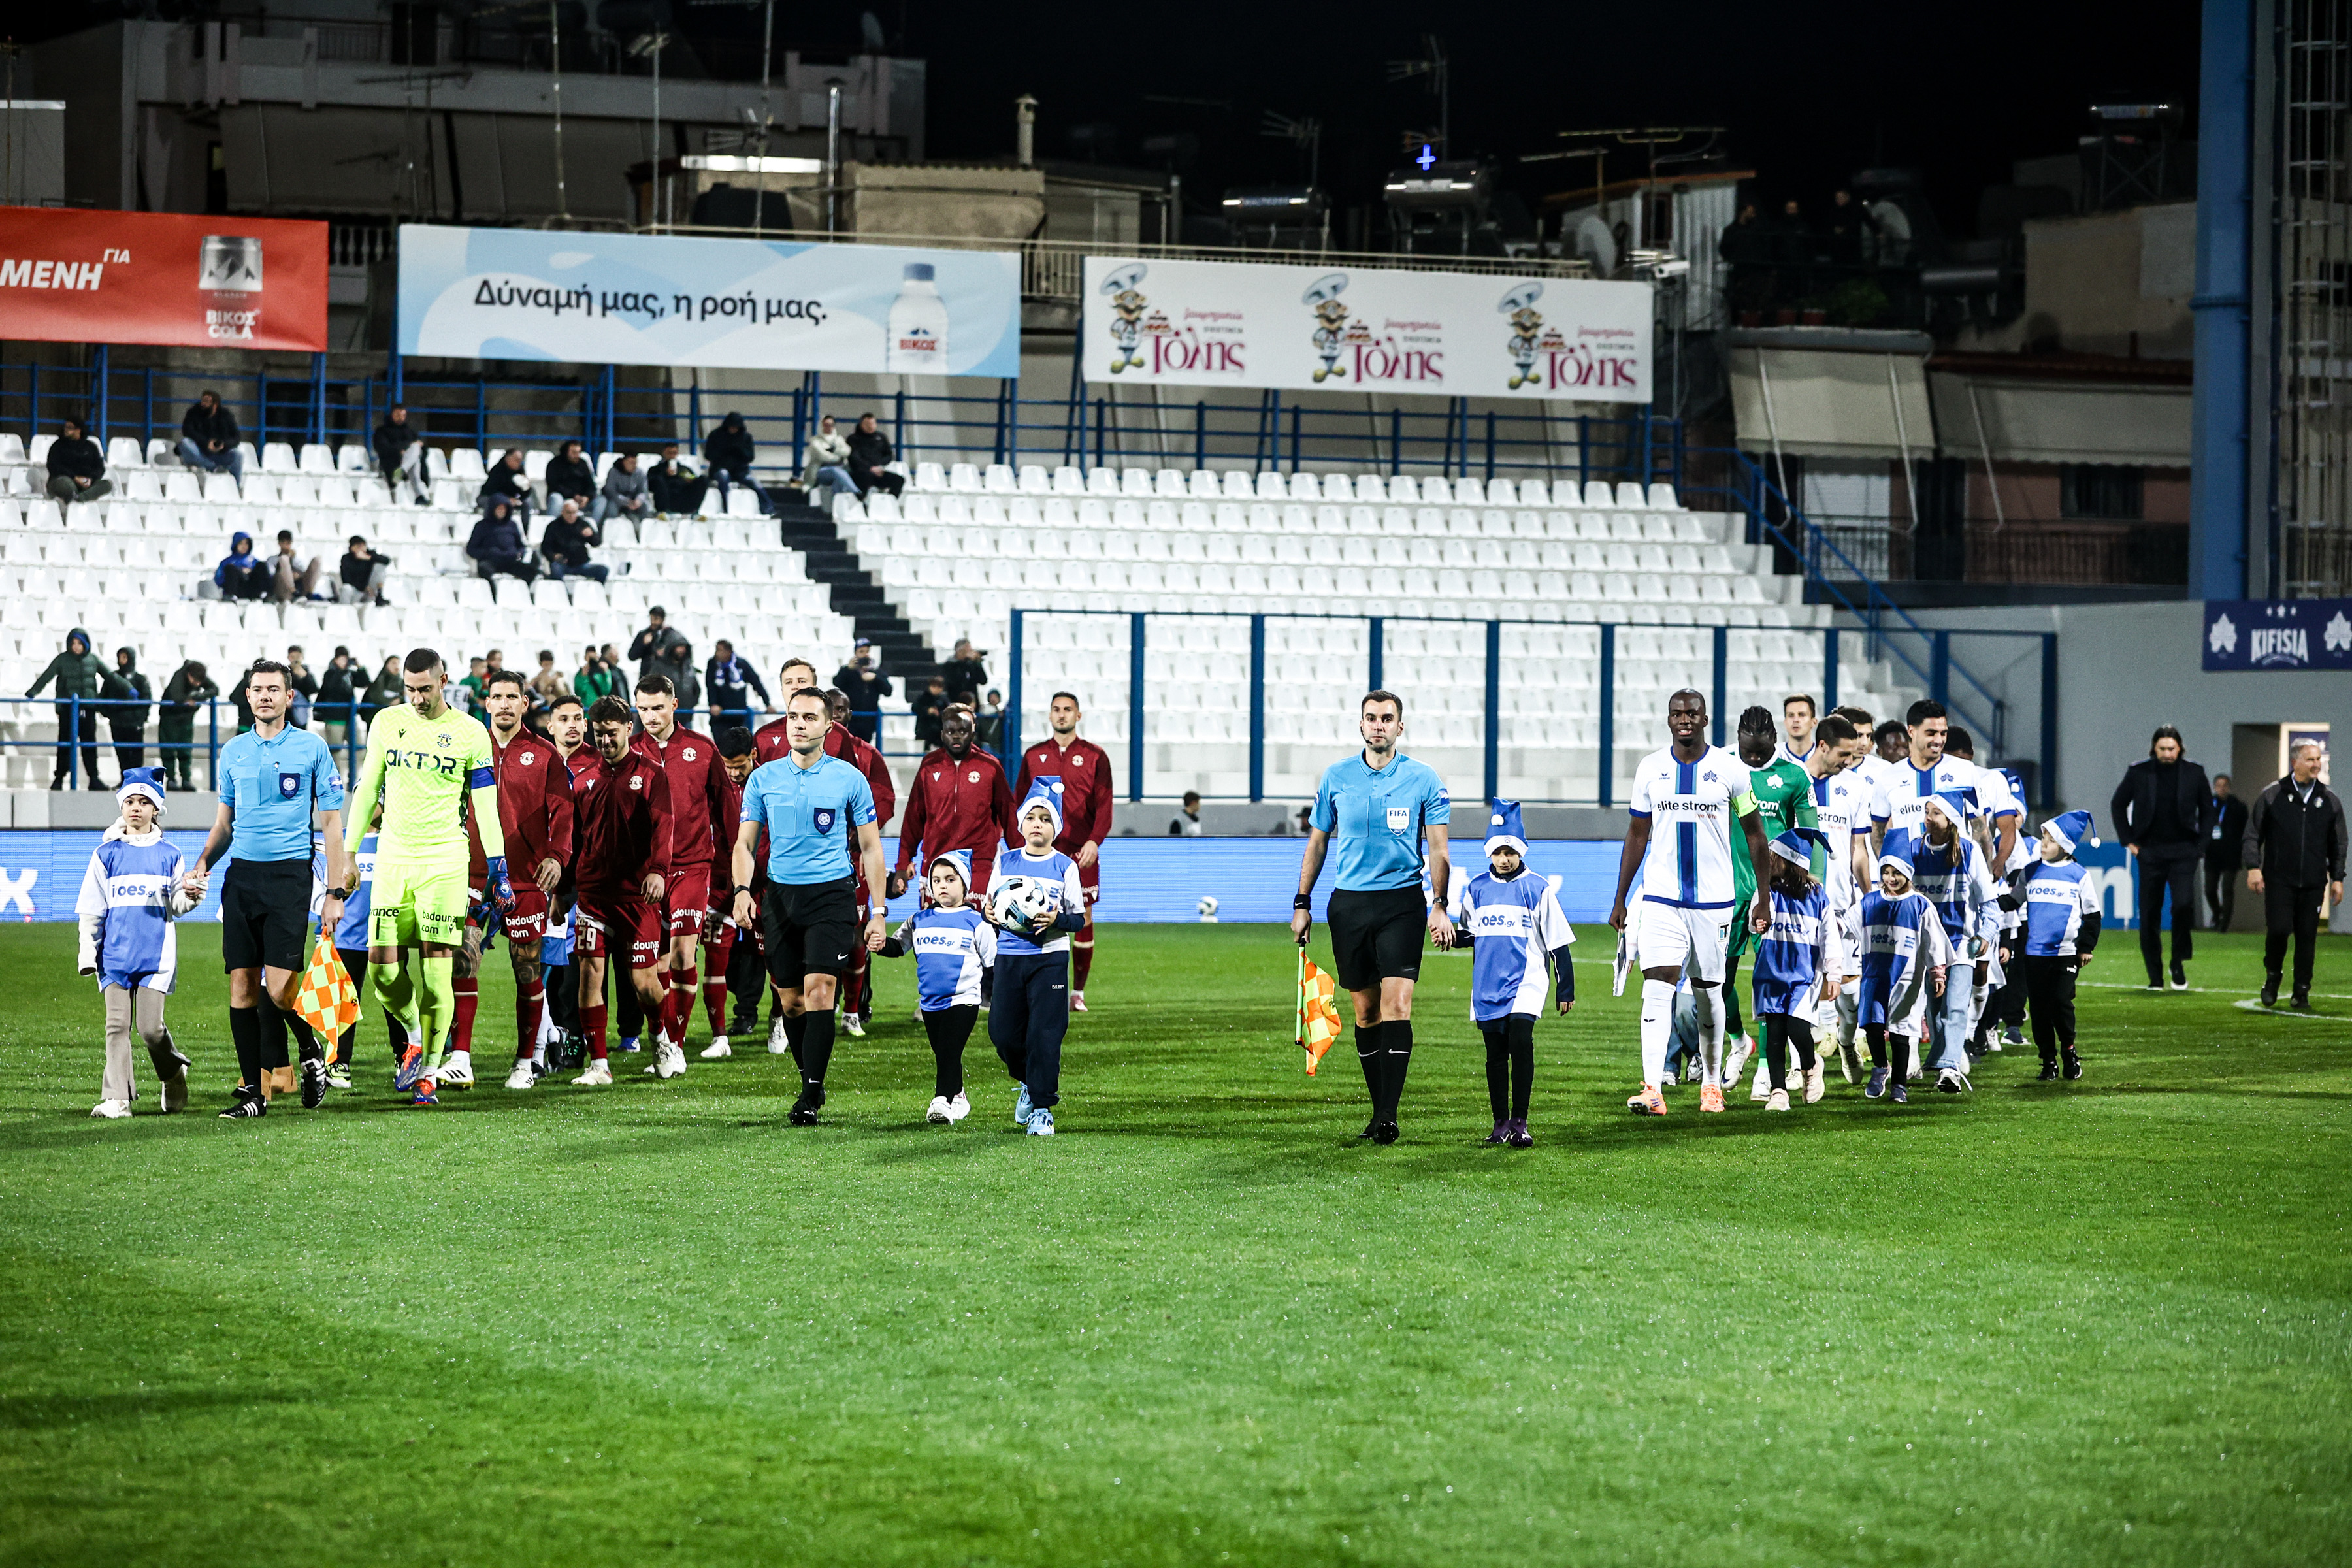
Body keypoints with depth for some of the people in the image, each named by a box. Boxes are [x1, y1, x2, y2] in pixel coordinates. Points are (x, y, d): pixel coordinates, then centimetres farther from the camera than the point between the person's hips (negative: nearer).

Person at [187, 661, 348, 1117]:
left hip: (289, 874, -4)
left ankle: (310, 1048, 16)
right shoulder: (233, 752, 13)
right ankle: (253, 1089, 5)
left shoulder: (312, 749, 2)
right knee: (242, 985, -1)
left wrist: (335, 892, -3)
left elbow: (331, 823, 3)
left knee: (278, 989, -13)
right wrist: (203, 864, 3)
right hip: (241, 874, 4)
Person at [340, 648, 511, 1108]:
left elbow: (485, 807, 3)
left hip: (444, 861, -3)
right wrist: (347, 857, 12)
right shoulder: (387, 723, 8)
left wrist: (499, 872, -1)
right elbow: (367, 791, 14)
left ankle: (429, 1073, 1)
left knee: (436, 970, -8)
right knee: (382, 969, -5)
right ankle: (416, 1037, 22)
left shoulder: (470, 733, 0)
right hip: (392, 858, 3)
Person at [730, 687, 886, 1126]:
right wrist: (742, 890, -10)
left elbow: (871, 847, 5)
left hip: (832, 893, -3)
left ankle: (810, 1097, -13)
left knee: (819, 990, -15)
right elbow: (744, 843, 9)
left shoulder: (849, 779, 0)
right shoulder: (763, 778, 6)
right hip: (780, 893, 3)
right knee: (791, 1000, 5)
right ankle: (810, 1080, 23)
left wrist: (877, 913, 1)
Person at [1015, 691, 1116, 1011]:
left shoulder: (1094, 757, 5)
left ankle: (1078, 992, 9)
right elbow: (1020, 804, 13)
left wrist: (1094, 841, -14)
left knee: (1083, 918, 0)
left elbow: (1104, 804, 0)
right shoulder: (1033, 756, 11)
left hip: (1081, 852, -1)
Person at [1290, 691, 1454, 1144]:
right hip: (1349, 903, 3)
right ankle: (1378, 1108, 14)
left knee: (1396, 1004, -14)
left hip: (1403, 901, -3)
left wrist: (1440, 907, -9)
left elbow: (1438, 847, 1)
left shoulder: (1424, 779, 1)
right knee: (1366, 1011, 5)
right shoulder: (1336, 777, 7)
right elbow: (1318, 841, 16)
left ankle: (1389, 1113, -17)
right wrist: (1302, 903, 12)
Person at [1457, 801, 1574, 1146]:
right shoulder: (1476, 889, 8)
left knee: (1520, 1040, -20)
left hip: (1526, 979, -4)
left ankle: (1520, 1121, -15)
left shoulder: (1537, 890, 0)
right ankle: (1501, 1122, 16)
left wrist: (1566, 989, 3)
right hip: (1488, 982, 4)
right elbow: (1468, 934, 23)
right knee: (1496, 1052, 6)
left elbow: (1559, 942, 4)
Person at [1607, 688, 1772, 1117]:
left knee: (1707, 992, 8)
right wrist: (1620, 900, 11)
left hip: (1714, 900, -1)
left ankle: (1712, 1083, 25)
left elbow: (1753, 833, 6)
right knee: (1657, 987, -12)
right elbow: (1637, 836, 13)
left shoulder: (1729, 768, -1)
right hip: (1660, 899, 1)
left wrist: (1764, 897, 3)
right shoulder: (1650, 769, 4)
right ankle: (1653, 1089, -19)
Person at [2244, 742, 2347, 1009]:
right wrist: (2253, 867, -8)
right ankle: (2273, 976, 13)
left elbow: (2337, 844, 17)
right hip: (2278, 879, -2)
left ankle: (2302, 991, 9)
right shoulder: (2271, 796, 3)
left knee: (2307, 936, 0)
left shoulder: (2330, 801, 11)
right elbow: (2252, 834, 4)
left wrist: (2337, 877, 10)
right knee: (2279, 929, -12)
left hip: (2313, 883, 2)